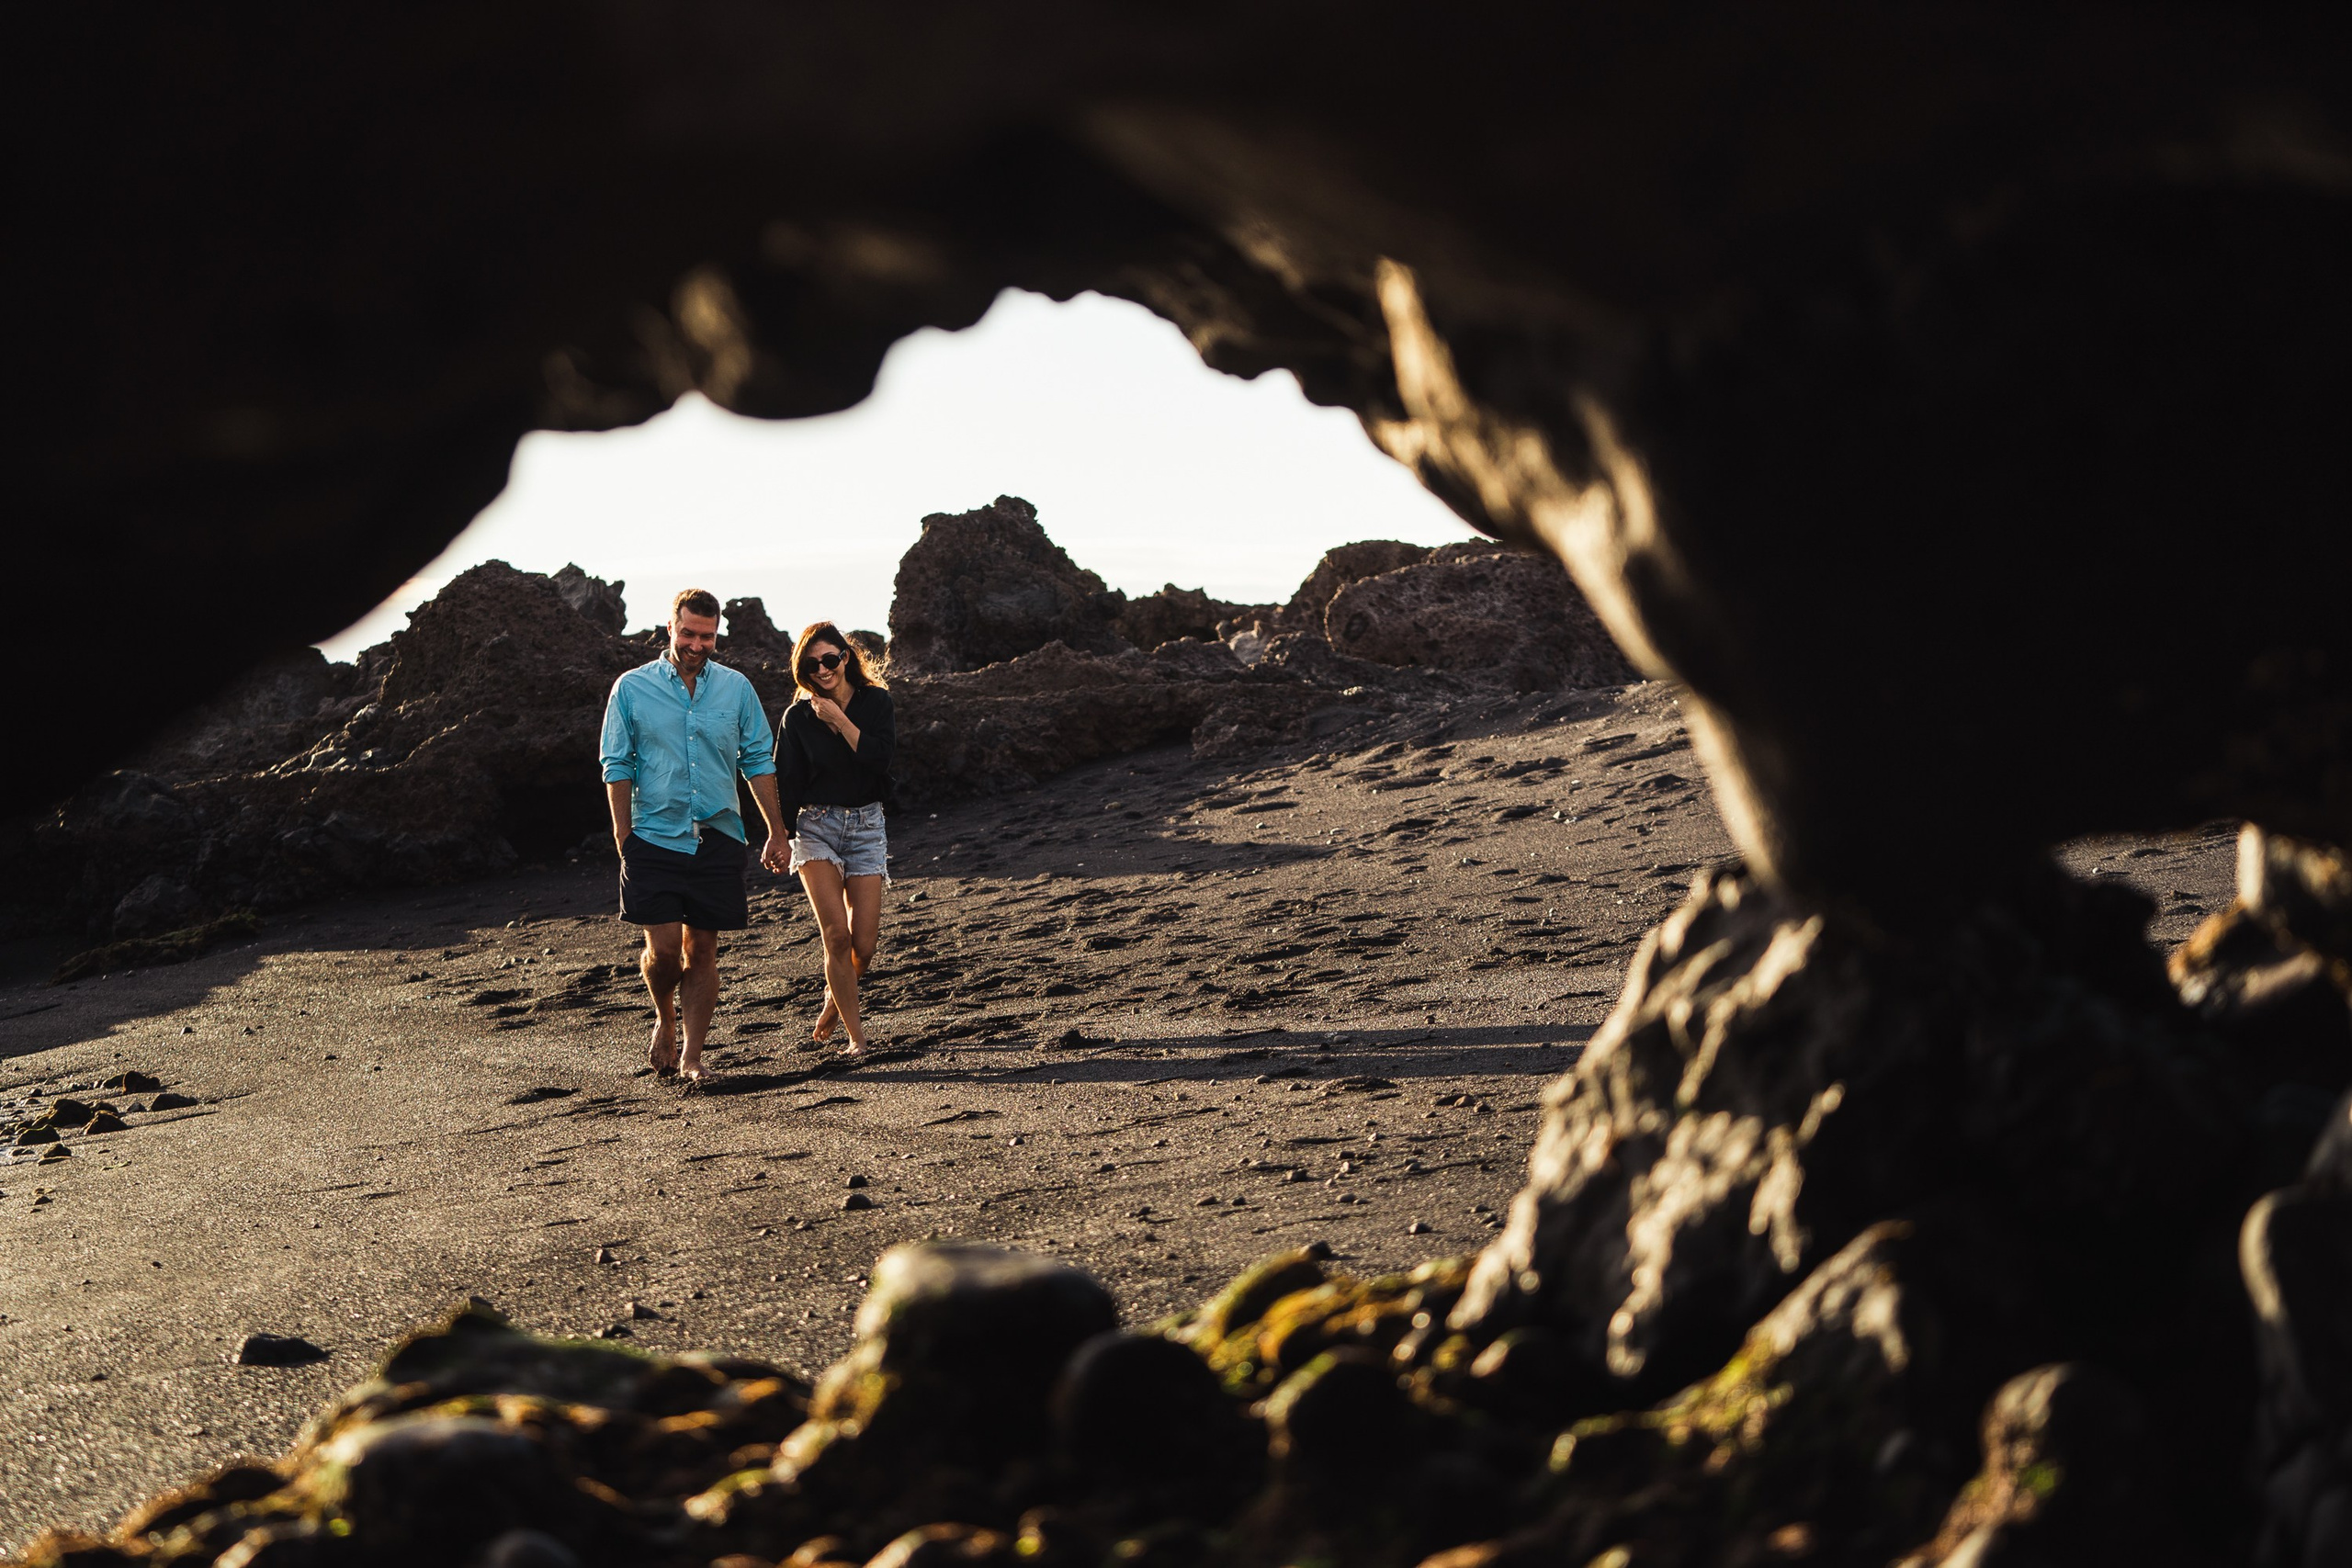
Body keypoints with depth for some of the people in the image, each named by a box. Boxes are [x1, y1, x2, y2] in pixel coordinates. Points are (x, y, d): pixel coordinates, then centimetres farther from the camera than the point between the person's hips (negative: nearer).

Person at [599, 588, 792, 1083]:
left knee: (703, 950, 3)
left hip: (717, 837, 2)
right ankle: (665, 1018, 22)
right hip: (654, 837, -2)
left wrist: (776, 830, 6)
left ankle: (692, 1054, 13)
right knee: (663, 947, -8)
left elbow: (758, 760, 10)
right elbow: (617, 765, 2)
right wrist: (623, 834, -5)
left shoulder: (736, 688, 6)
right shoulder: (632, 689, 1)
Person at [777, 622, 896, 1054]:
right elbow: (787, 782, 4)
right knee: (836, 935, -15)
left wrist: (838, 719, -13)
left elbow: (880, 755, -13)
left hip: (867, 827, 1)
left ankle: (835, 1001, 29)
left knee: (863, 944, -3)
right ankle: (856, 1034, -6)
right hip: (816, 826, -1)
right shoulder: (798, 716, 2)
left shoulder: (875, 701, 2)